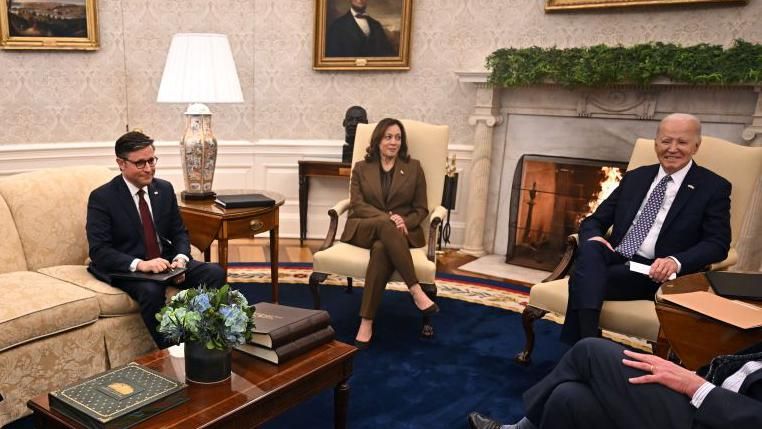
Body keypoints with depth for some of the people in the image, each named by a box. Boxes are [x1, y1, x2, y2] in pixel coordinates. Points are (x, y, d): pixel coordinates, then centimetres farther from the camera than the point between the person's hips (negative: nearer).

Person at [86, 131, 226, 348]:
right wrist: (140, 264, -29)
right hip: (126, 268, -4)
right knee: (151, 290, -36)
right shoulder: (102, 197, -9)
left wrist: (180, 259, -11)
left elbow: (179, 232, 11)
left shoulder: (165, 189, 6)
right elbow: (99, 250, -15)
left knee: (215, 273, -19)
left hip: (165, 261, 5)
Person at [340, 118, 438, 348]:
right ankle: (415, 291, -39)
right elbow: (357, 204, 0)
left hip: (400, 232, 0)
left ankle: (367, 322, -38)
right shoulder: (361, 168, 13)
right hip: (364, 230, 0)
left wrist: (404, 222, -14)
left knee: (381, 249, -39)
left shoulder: (414, 168, 13)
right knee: (384, 225, -39)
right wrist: (386, 218, -18)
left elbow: (421, 209, 9)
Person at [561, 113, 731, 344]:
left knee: (584, 278, -30)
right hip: (615, 260, 4)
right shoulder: (635, 177, 17)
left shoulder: (714, 187, 5)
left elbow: (718, 244, -4)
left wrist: (676, 261, -24)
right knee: (589, 250, -33)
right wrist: (594, 238, -11)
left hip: (655, 273, -4)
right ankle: (588, 343, -40)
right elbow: (595, 221, 15)